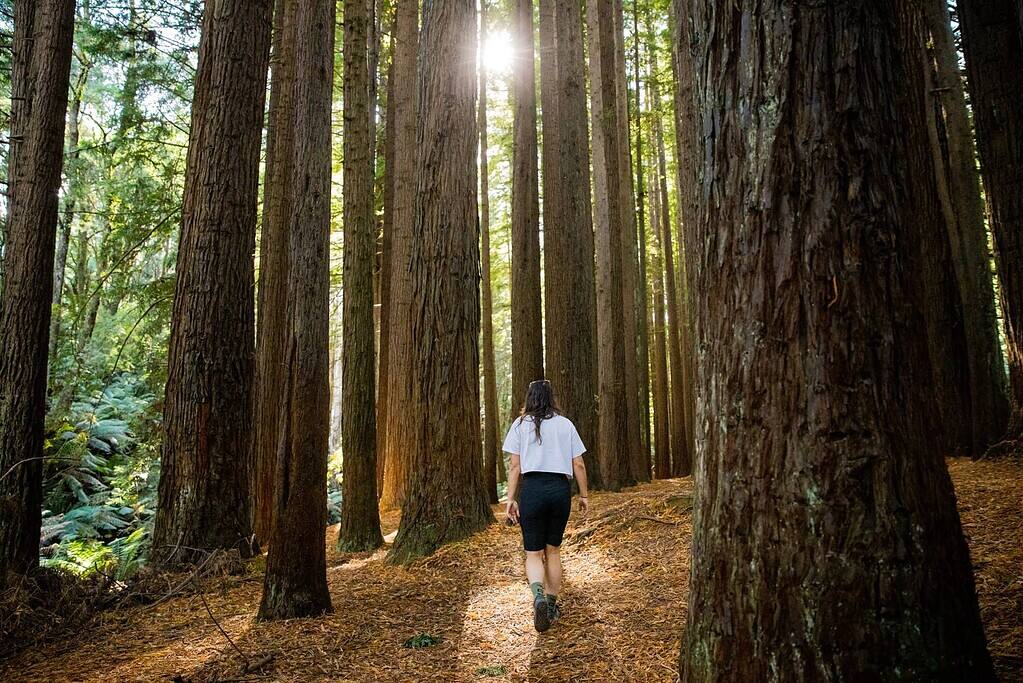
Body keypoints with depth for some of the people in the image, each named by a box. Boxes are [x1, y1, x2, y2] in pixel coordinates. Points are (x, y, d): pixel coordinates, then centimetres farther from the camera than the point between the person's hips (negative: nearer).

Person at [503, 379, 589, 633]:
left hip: (532, 488, -2)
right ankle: (552, 605, 22)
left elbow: (514, 466, -1)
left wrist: (511, 499, 0)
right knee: (553, 550, 18)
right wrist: (583, 495, 14)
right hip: (561, 488, 2)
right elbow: (578, 464, 6)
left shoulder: (520, 424, 4)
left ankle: (538, 596, -22)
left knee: (533, 553, 4)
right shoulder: (566, 424, 9)